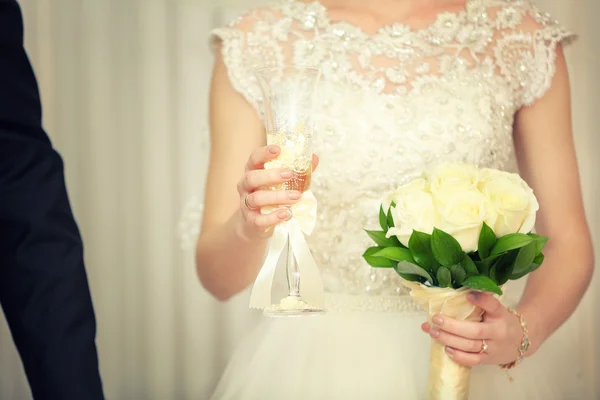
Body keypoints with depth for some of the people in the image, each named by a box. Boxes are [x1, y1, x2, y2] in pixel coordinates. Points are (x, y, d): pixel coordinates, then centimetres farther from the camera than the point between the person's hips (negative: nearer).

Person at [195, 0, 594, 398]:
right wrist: (249, 226, -29)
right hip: (321, 360, 0)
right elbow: (218, 276, -7)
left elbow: (568, 243, -3)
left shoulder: (522, 35, -5)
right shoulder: (257, 43, -7)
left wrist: (524, 330, -22)